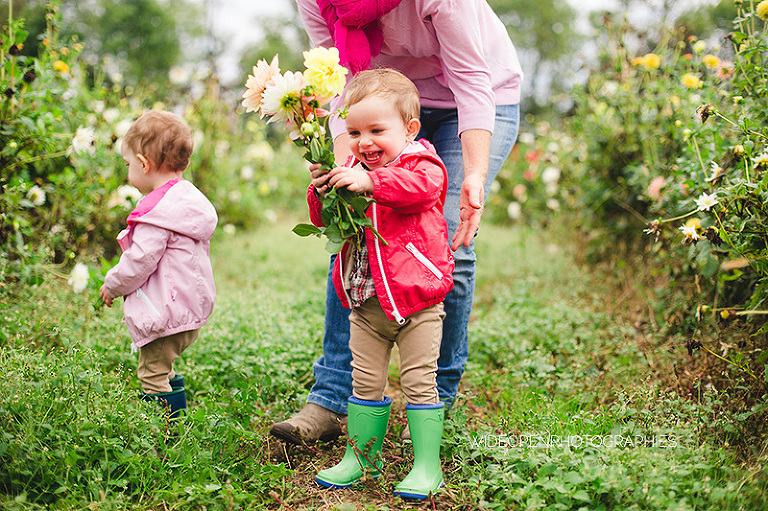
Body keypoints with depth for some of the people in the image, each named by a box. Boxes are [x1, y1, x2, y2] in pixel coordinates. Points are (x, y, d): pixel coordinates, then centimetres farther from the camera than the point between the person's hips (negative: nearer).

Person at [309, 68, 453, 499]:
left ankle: (427, 465, 12)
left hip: (416, 299, -5)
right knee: (365, 382, 13)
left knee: (420, 381, 1)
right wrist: (321, 195, -13)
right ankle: (361, 456, 27)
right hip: (365, 302, 5)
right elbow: (325, 221, 8)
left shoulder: (421, 162, -7)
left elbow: (421, 186, -30)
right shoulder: (350, 171, 9)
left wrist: (370, 182, -40)